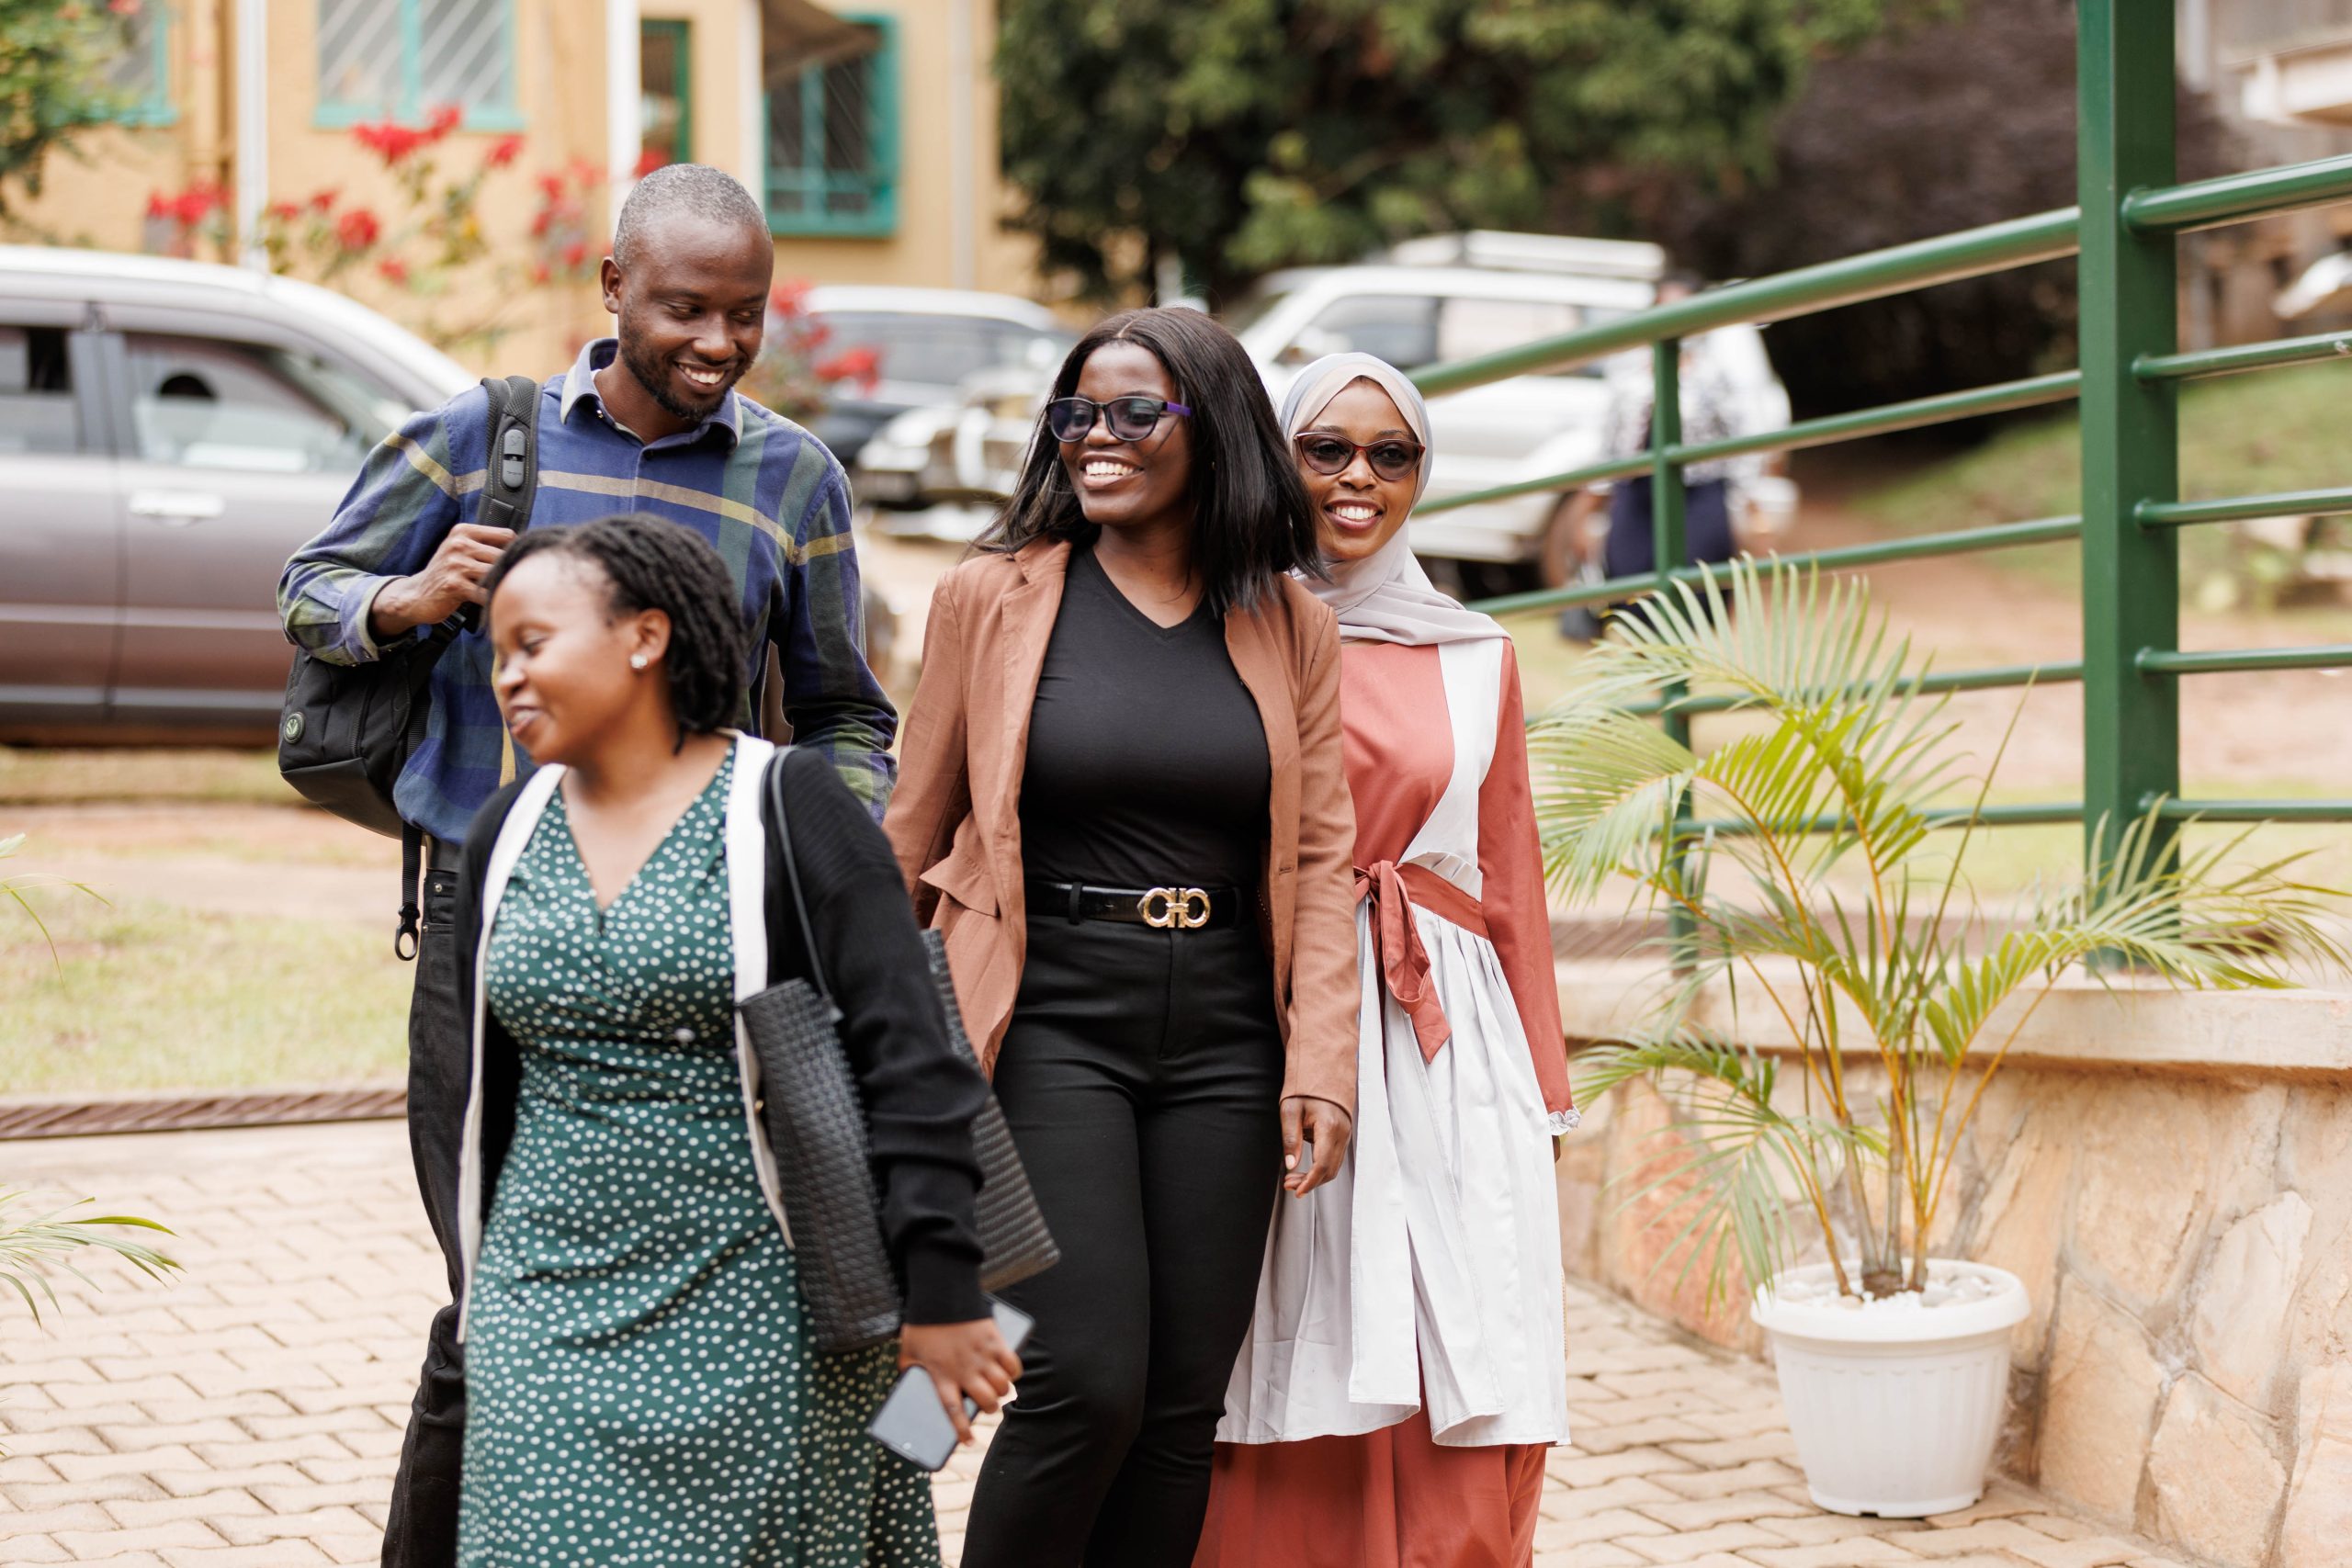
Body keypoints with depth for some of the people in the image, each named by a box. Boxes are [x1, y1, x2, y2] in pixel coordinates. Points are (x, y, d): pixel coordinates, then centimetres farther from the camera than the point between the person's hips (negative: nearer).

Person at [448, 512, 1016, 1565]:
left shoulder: (785, 808, -8)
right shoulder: (508, 834, 9)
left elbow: (913, 1062, -12)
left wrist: (940, 1291, -16)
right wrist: (478, 1299, 19)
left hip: (752, 1310, -4)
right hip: (552, 1309, 4)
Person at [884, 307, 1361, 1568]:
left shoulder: (1289, 623, 8)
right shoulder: (991, 596, 2)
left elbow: (1320, 855, 7)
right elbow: (912, 836, 7)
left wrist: (1320, 1065, -3)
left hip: (1223, 1038, 3)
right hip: (1050, 1024, -3)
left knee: (1183, 1409, 4)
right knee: (1088, 1383, -12)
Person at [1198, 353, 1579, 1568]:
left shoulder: (1476, 659, 13)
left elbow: (1513, 883, 16)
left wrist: (1541, 1086, 14)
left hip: (1450, 1055, 2)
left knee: (1467, 1409, -3)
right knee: (1296, 1399, -2)